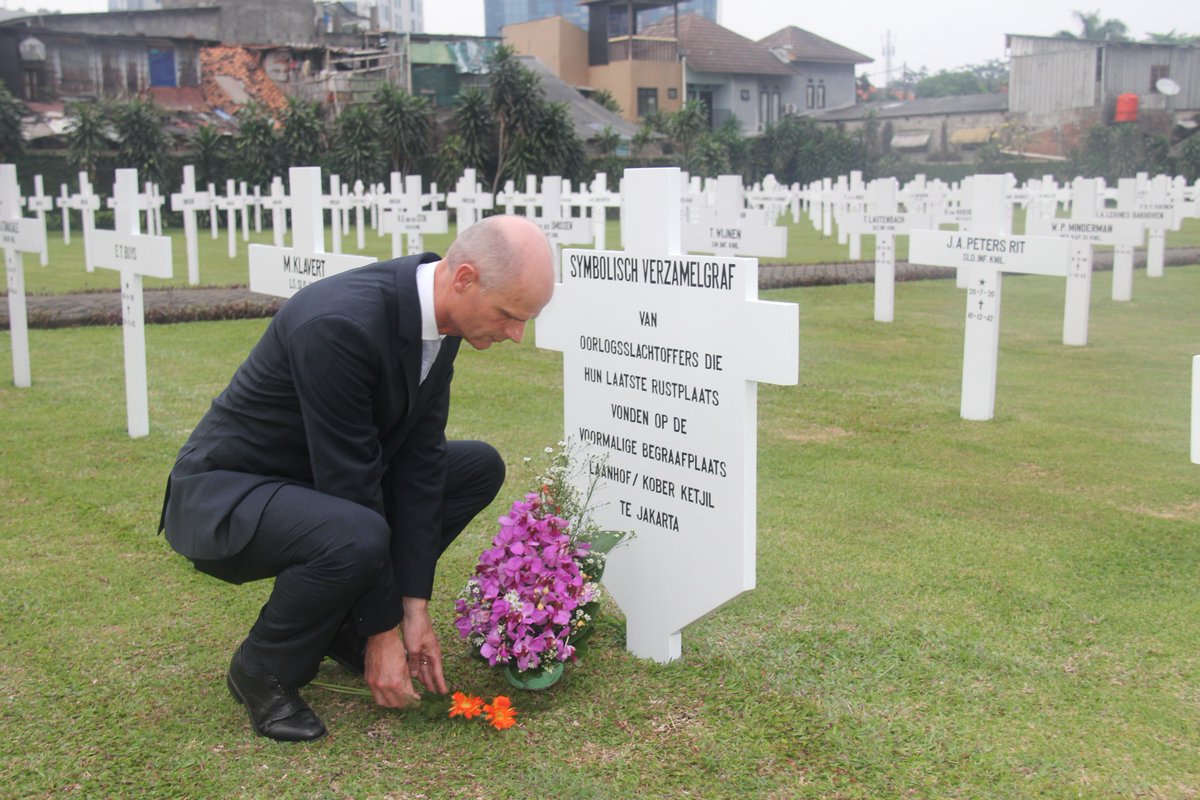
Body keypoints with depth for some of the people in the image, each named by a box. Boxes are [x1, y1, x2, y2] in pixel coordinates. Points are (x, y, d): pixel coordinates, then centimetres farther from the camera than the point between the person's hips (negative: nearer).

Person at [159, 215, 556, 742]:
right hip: (224, 494, -8)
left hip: (316, 483, 8)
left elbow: (418, 460, -6)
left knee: (479, 468, 3)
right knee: (356, 538, -37)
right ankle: (263, 670, -6)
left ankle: (338, 621, 9)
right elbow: (348, 481, -29)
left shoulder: (437, 313, -7)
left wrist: (414, 609, -8)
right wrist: (383, 632, -21)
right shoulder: (340, 323, -33)